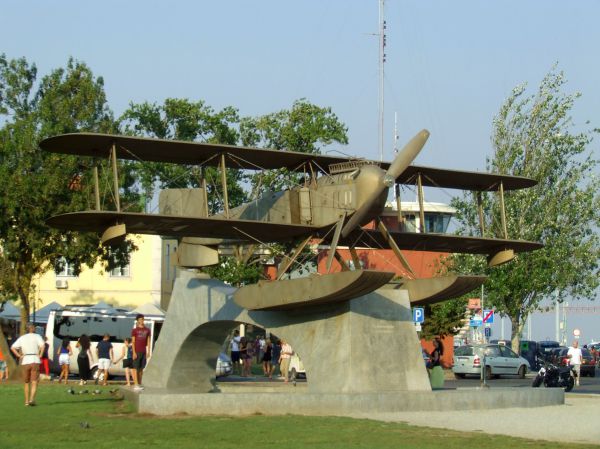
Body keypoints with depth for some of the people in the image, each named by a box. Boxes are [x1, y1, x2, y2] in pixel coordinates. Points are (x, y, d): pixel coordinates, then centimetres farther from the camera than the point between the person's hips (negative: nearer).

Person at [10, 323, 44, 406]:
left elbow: (12, 348, 0)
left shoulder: (22, 338, 10)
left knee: (26, 383, 16)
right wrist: (40, 355, -6)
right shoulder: (37, 336, 2)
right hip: (35, 361, -3)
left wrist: (19, 356, 2)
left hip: (25, 361, 3)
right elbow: (42, 345, -17)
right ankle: (32, 399, -23)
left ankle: (27, 401, 18)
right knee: (34, 383, -5)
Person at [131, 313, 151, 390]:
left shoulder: (147, 330, 10)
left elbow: (148, 342, 11)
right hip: (137, 352, -4)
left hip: (144, 352, 4)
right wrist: (134, 352, -12)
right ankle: (136, 385, -7)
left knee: (141, 368, 8)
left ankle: (140, 384, 13)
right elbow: (133, 342, -5)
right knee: (136, 368, -5)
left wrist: (148, 352, 4)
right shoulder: (134, 330, -2)